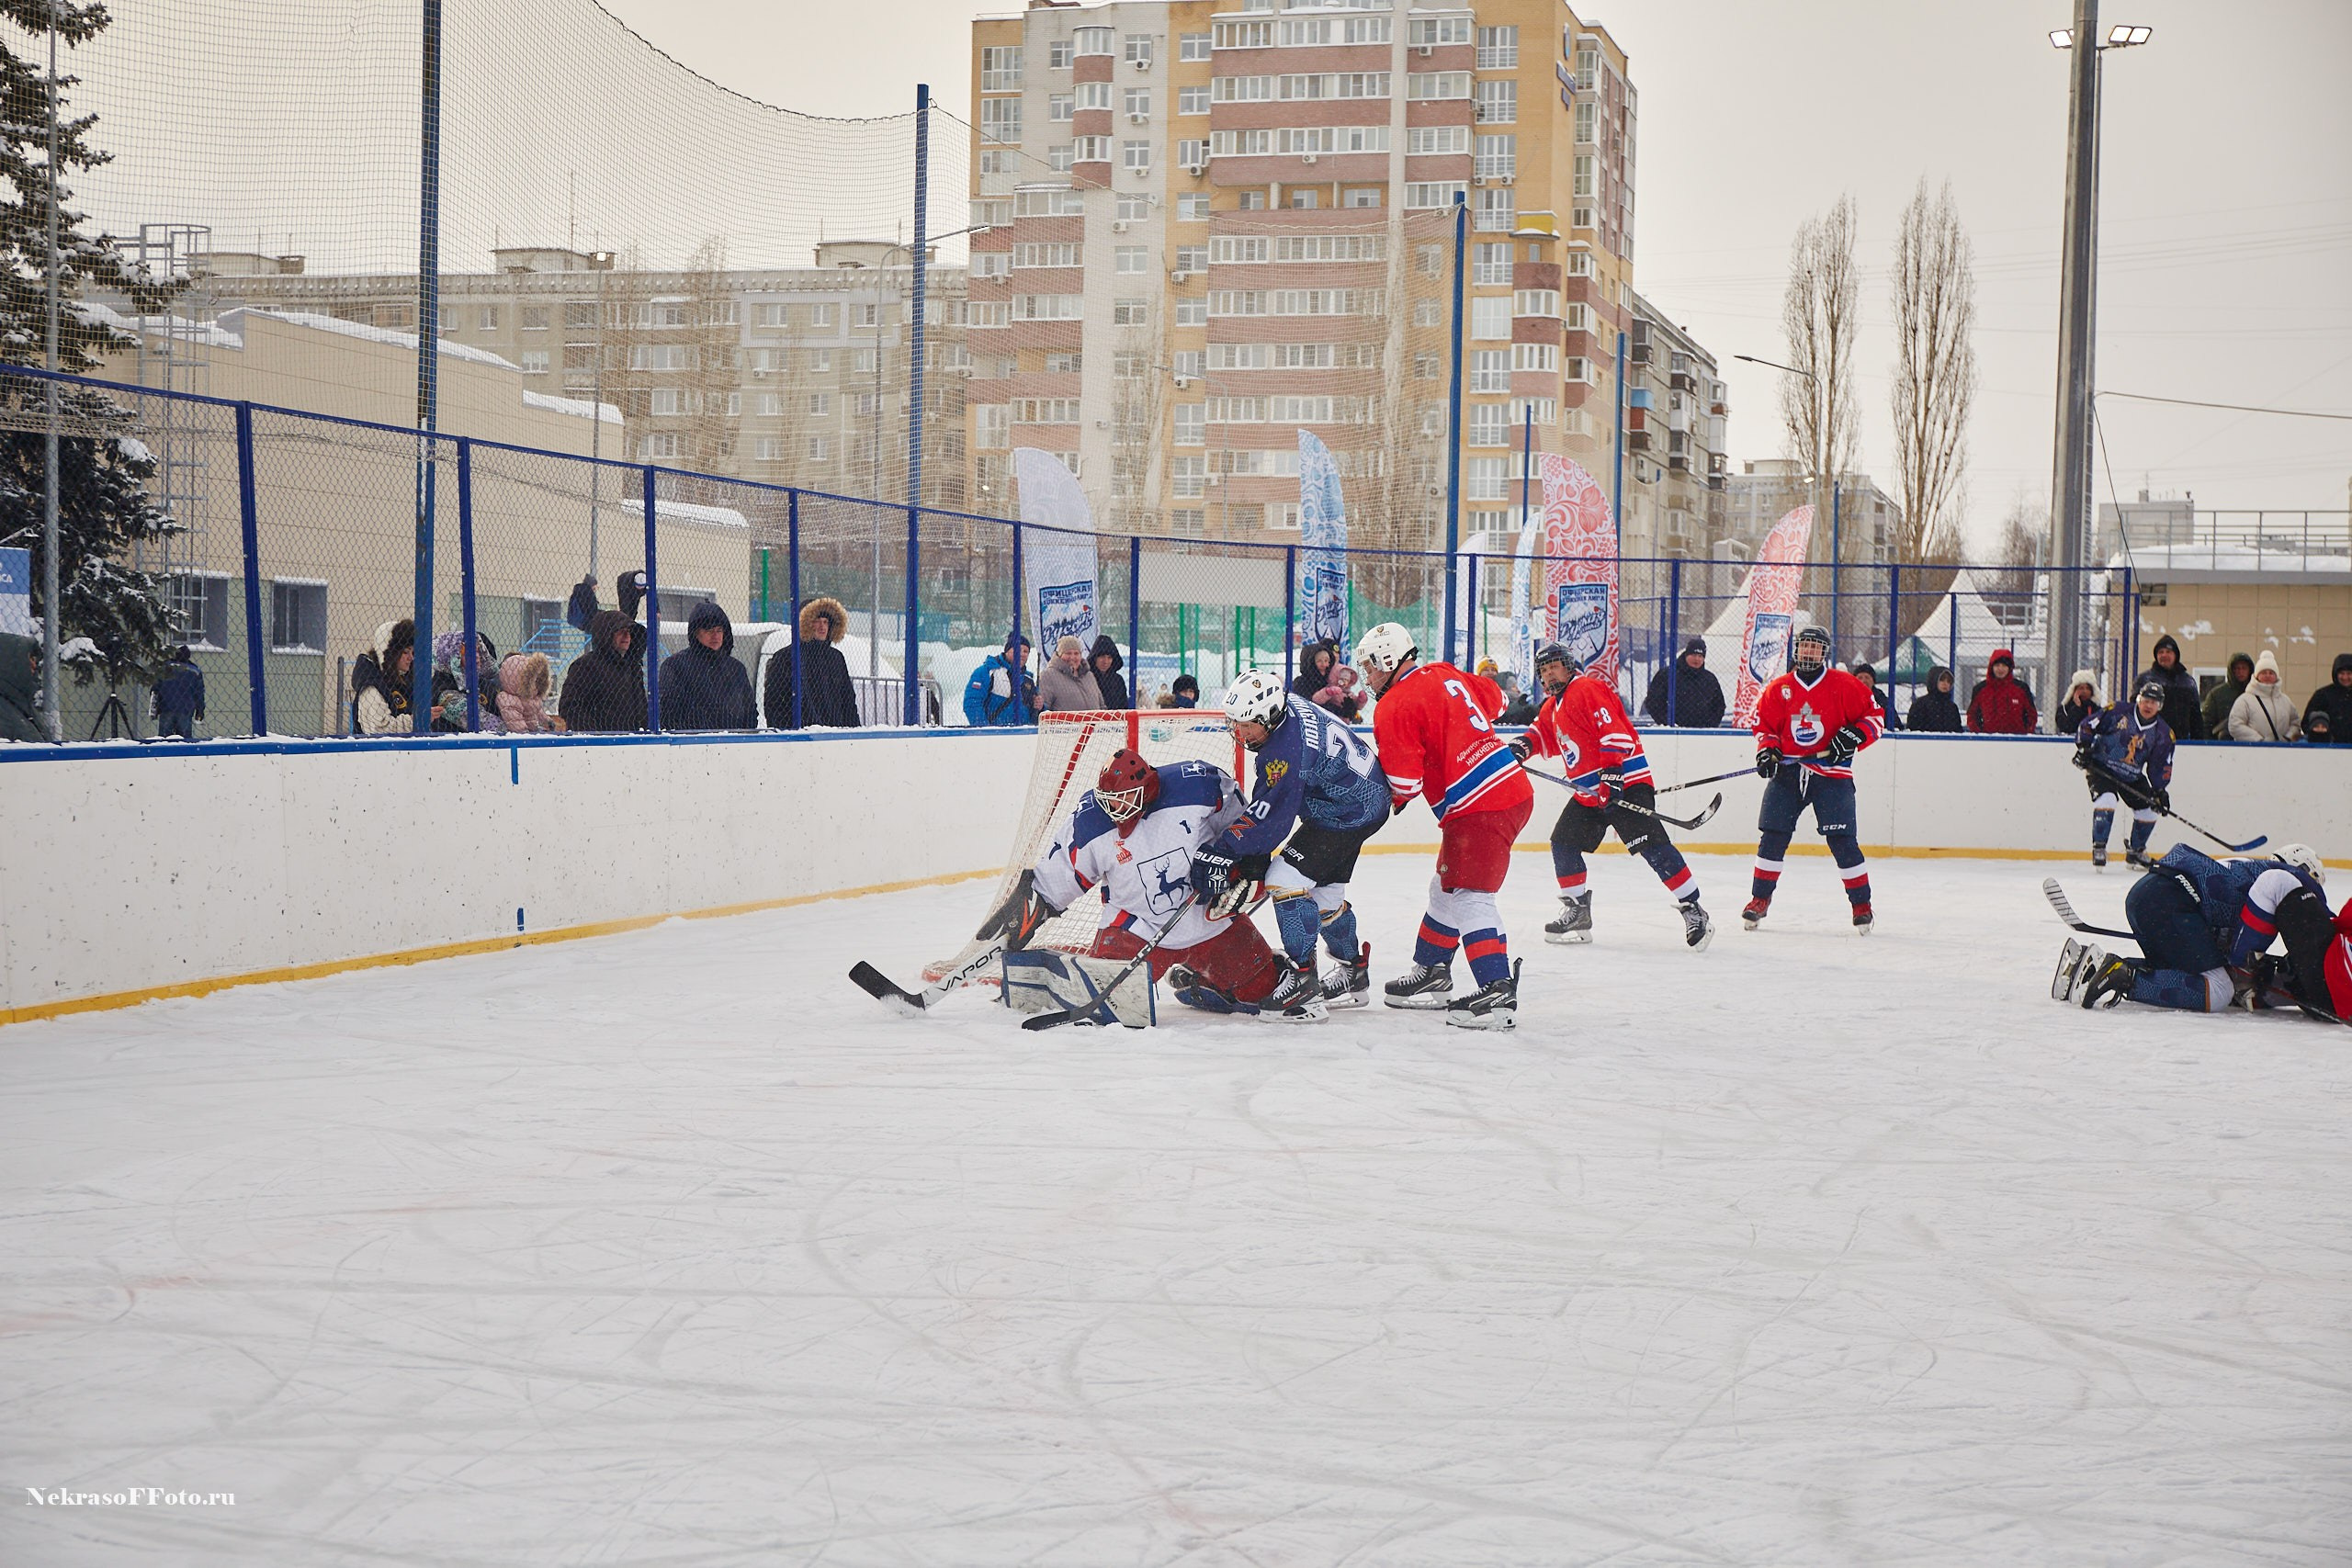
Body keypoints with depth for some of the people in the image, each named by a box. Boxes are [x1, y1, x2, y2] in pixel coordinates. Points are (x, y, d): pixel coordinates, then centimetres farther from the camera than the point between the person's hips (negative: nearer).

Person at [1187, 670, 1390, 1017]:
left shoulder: (1286, 750, -33)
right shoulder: (1283, 702, -4)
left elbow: (1271, 816, -32)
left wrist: (1222, 852, -31)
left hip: (1351, 814, -11)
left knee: (1284, 879, -17)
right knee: (1323, 890, 21)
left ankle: (1304, 982, -13)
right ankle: (1354, 974, 38)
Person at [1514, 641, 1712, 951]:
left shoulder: (1588, 689, -11)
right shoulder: (1553, 708, 20)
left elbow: (1614, 730, -20)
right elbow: (1543, 734, 35)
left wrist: (1612, 773, -28)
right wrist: (1523, 745, 12)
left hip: (1626, 782, -10)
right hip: (1589, 793, 10)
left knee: (1651, 845, -19)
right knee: (1563, 843, 9)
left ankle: (1693, 910, -17)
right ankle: (1577, 912, 20)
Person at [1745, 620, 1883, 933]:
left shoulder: (1843, 685, -2)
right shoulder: (1779, 688, 6)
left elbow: (1873, 716, 1)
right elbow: (1764, 723, 13)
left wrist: (1852, 736, -15)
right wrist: (1766, 750, -5)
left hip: (1831, 772, -3)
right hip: (1788, 770, 3)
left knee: (1841, 838, -7)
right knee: (1772, 834, -2)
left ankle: (1861, 903, 5)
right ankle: (1760, 899, 11)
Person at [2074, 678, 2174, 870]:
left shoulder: (2163, 733, -2)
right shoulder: (2118, 712, -13)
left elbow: (2161, 767, 1)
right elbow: (2088, 725, -6)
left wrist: (2160, 791, -8)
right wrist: (2083, 748, -13)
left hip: (2132, 776, 5)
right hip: (2101, 767, -4)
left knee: (2148, 811, 0)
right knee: (2106, 799, -28)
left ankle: (2136, 851, 24)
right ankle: (2098, 848, -16)